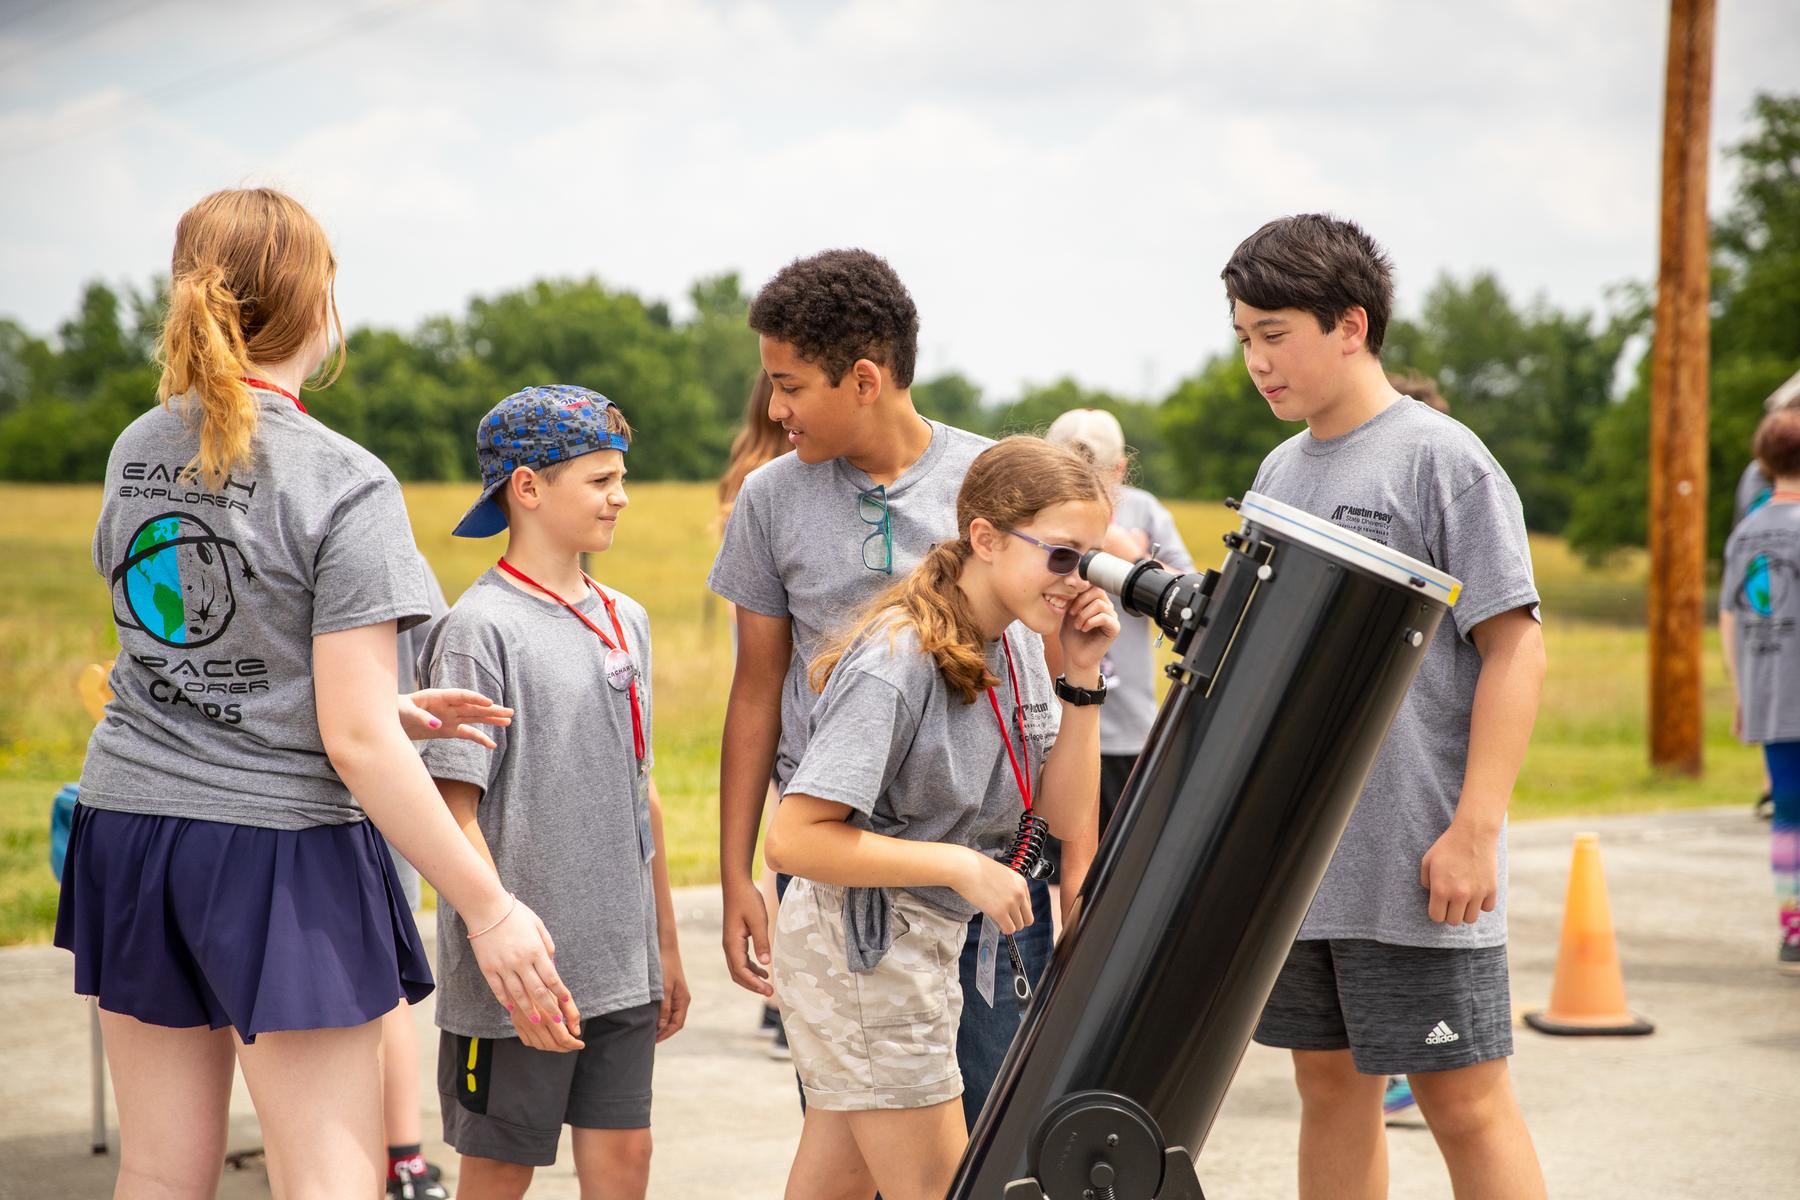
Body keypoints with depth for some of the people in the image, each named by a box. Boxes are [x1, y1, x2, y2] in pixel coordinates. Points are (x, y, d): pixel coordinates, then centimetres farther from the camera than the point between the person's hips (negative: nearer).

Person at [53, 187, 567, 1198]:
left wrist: (389, 708, 14)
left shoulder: (137, 452, 7)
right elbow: (354, 742, -18)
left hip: (132, 814, 7)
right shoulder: (343, 485, -14)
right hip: (278, 845, -7)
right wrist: (490, 907, -13)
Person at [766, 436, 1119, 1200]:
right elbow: (794, 840, -26)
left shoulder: (1013, 645, 3)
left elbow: (1064, 816, 4)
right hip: (860, 943, -9)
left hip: (925, 938, 9)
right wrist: (959, 865, -25)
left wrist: (1082, 680, -7)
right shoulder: (897, 663, -23)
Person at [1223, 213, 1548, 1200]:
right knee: (1330, 1086, 12)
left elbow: (1515, 649, -11)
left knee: (1463, 1100, -3)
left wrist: (1474, 831, -17)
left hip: (1416, 861, -7)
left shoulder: (1443, 460, -8)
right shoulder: (1279, 472, 14)